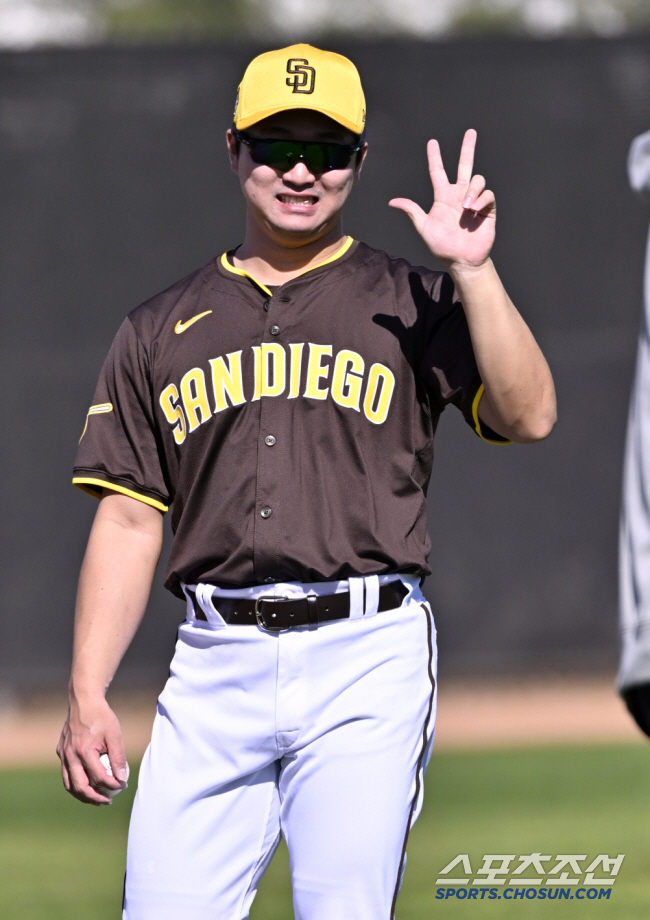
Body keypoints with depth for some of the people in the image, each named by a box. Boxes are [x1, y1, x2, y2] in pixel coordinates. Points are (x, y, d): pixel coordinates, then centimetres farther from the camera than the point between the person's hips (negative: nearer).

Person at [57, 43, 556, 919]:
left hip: (368, 657, -2)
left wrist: (472, 270, -14)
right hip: (216, 663, 2)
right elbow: (128, 523, 13)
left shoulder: (411, 303, 10)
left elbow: (528, 417, -5)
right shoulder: (162, 327, 16)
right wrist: (87, 696, 4)